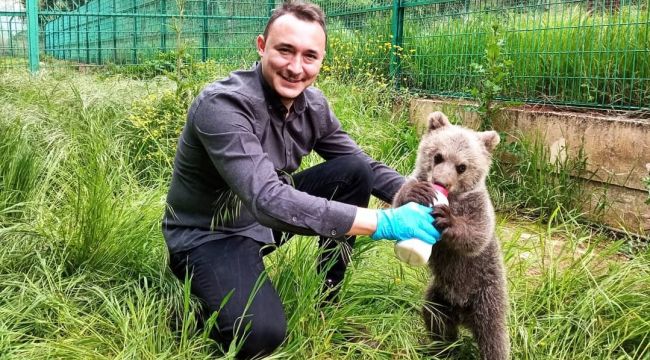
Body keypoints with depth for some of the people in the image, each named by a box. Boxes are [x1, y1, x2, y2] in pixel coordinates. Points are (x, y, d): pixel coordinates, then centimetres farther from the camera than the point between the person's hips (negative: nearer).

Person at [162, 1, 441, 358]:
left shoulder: (313, 105, -6)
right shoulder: (222, 104, -29)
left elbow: (366, 166, 1)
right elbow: (267, 200, -40)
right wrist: (383, 222, -43)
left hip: (269, 215, 7)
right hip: (209, 234, -7)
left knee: (354, 171, -8)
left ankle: (326, 299, 4)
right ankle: (201, 293, 4)